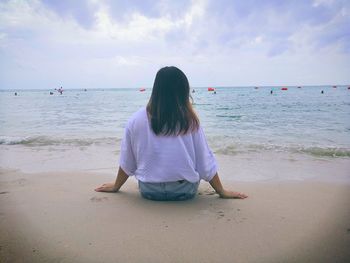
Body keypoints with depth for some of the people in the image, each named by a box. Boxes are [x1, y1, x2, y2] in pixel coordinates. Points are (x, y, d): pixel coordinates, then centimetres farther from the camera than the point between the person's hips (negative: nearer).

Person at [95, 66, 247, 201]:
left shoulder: (136, 120, -9)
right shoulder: (190, 121, -11)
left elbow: (127, 161, 1)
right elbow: (205, 162, -7)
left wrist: (115, 186, 18)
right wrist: (222, 192, 6)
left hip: (149, 191, 2)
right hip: (185, 191, -1)